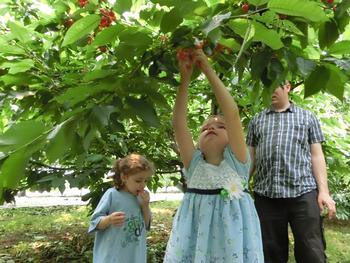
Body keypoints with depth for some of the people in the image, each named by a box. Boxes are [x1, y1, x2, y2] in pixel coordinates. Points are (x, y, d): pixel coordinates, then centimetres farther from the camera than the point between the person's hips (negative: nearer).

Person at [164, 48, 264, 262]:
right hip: (195, 237, 2)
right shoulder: (194, 164, 6)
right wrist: (185, 77, -8)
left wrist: (209, 71, -13)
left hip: (231, 240, -2)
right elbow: (179, 123, -4)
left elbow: (232, 113, -12)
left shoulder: (236, 161, 0)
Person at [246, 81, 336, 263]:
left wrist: (324, 191, -2)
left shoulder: (307, 117, 14)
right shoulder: (256, 121, 18)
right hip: (265, 195, 2)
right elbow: (250, 159, 15)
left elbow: (316, 156, 8)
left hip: (303, 193, -1)